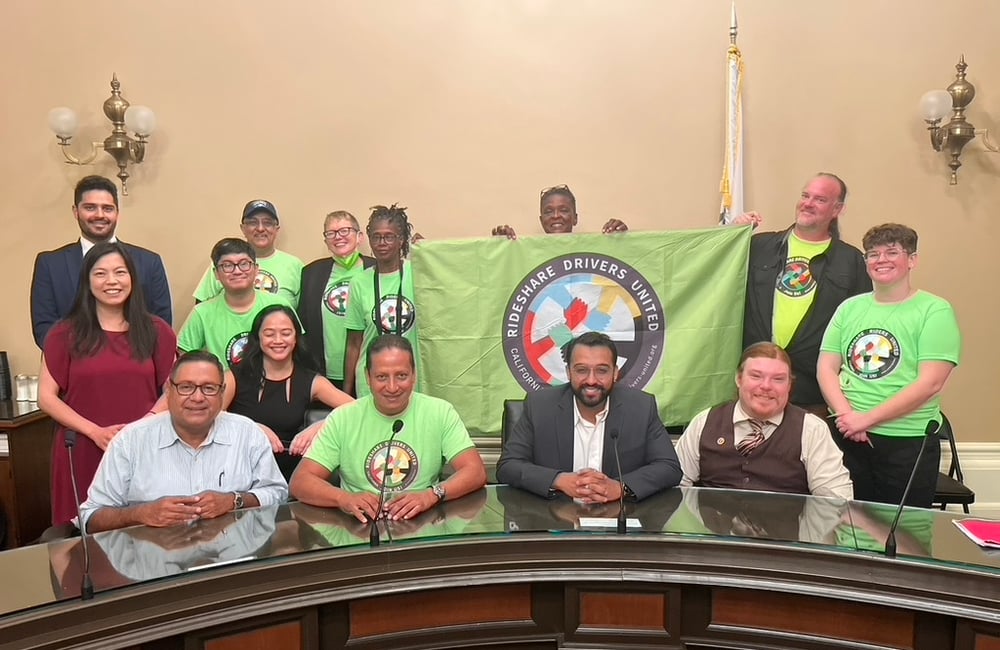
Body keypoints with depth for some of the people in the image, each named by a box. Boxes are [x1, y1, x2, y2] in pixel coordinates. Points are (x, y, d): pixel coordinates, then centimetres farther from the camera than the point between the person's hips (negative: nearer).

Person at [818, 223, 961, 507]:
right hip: (846, 435, 3)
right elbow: (826, 368, 4)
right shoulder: (850, 308, 9)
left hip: (907, 441, -3)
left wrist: (867, 419, -16)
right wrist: (846, 414, -13)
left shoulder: (935, 311, -4)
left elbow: (930, 383, -13)